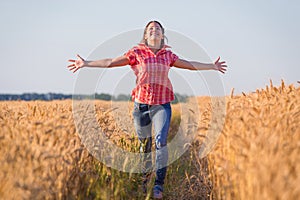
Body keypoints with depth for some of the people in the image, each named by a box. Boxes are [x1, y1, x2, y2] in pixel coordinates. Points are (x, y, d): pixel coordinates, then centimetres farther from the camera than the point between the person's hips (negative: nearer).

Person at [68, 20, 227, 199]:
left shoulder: (168, 55, 11)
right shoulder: (136, 53, 4)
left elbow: (189, 64, 21)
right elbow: (111, 62, 3)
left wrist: (212, 66, 25)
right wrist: (86, 63, -2)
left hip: (162, 105, 1)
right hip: (142, 104, -1)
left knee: (161, 141, -15)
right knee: (145, 144, 7)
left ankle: (159, 184, -10)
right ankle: (145, 177, 29)